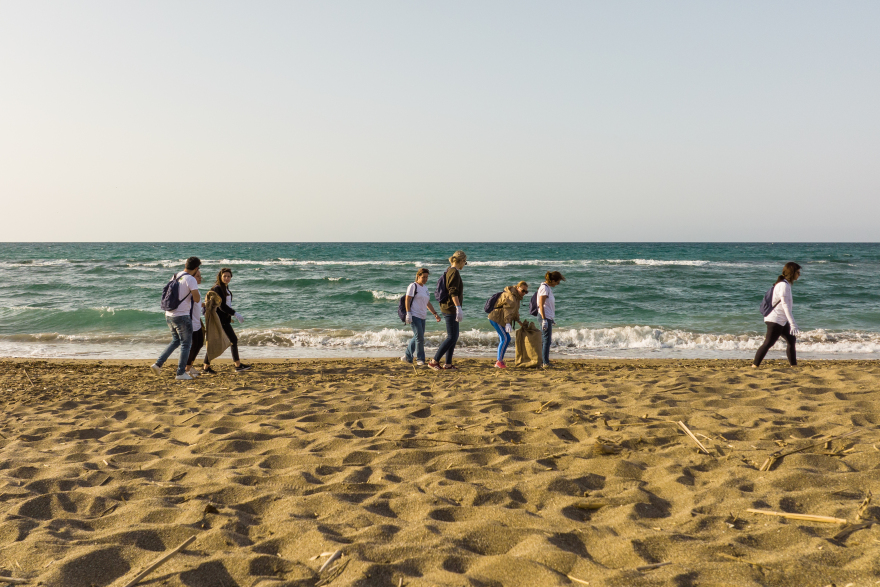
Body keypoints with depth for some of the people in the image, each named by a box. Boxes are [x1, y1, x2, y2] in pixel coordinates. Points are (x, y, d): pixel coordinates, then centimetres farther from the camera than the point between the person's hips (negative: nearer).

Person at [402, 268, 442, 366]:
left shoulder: (425, 288, 19)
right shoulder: (413, 286, -5)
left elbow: (428, 303, 25)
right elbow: (407, 300, -10)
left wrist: (435, 314, 19)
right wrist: (408, 314, -18)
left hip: (422, 317, 8)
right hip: (414, 316, -8)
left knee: (417, 338, 9)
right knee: (419, 338, -11)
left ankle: (408, 356, 19)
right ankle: (420, 359, -3)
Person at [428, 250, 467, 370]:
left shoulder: (449, 271, 17)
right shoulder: (454, 272, -14)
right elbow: (453, 292, -23)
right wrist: (458, 308, -27)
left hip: (449, 308, 10)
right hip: (451, 308, -10)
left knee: (454, 337, 13)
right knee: (452, 337, -8)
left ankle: (448, 363, 15)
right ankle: (434, 361, -8)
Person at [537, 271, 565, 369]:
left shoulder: (548, 287, 15)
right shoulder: (544, 288, -13)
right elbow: (541, 305, -18)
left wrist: (552, 319, 24)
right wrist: (544, 319, -22)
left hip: (548, 317, 10)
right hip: (545, 317, -10)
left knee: (545, 340, 11)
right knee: (546, 340, -10)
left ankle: (543, 362, 15)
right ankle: (545, 363, -11)